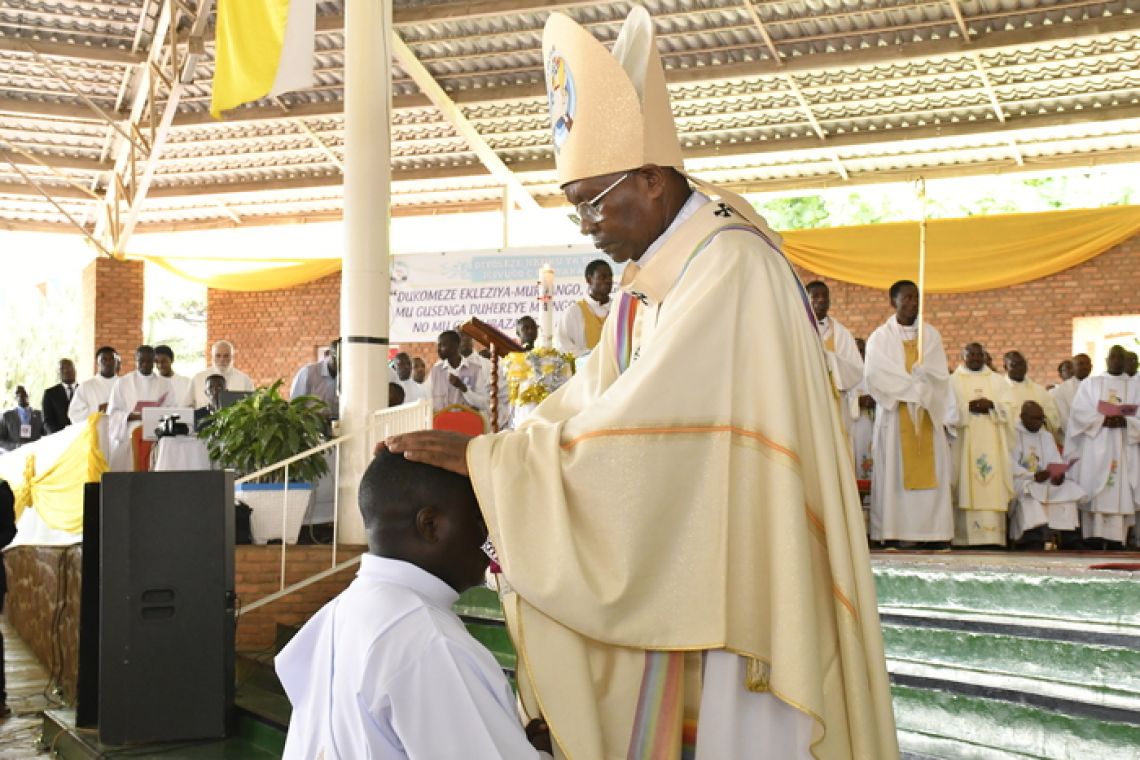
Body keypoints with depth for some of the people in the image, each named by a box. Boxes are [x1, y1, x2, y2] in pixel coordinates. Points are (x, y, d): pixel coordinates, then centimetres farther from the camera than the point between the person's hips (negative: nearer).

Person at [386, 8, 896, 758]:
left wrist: (483, 455, -20)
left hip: (740, 576, -9)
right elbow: (588, 401, 8)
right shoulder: (655, 275, 9)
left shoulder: (729, 268, -20)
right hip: (677, 566, 9)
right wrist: (481, 452, -4)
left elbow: (635, 426, -25)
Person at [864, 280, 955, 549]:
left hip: (928, 413, 3)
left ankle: (934, 532, -4)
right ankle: (891, 533, -8)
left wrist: (944, 414, -9)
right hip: (894, 413, -3)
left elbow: (939, 376, 5)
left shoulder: (931, 335, 12)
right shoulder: (880, 337, 4)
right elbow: (876, 376, -8)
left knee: (931, 473, -3)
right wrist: (915, 385, -10)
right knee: (894, 473, -6)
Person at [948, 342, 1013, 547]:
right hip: (965, 442, -2)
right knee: (966, 485, -9)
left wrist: (990, 405, -11)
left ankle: (993, 534, -8)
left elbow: (1006, 407, 8)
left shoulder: (996, 380, 18)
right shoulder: (954, 380, 11)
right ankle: (965, 535, -12)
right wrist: (969, 407, -15)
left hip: (991, 441, 2)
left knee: (993, 483, -6)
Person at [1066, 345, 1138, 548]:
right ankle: (1094, 538, -10)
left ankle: (1116, 538, -10)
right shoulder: (1090, 384, 12)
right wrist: (1103, 420, -12)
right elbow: (1079, 412, 0)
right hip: (1095, 449, -1)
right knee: (1095, 491, -8)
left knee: (1120, 492, -7)